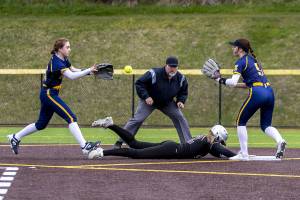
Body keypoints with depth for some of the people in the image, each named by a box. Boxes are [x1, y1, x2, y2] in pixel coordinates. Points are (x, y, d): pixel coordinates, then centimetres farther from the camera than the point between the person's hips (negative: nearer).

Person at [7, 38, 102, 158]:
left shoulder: (63, 59, 8)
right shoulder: (56, 62, -21)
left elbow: (74, 70, 10)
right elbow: (72, 76, -31)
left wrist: (90, 71, -5)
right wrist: (88, 71, -33)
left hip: (48, 94, 10)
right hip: (49, 94, -10)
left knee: (41, 124, 18)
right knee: (71, 118, -16)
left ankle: (15, 138, 29)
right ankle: (85, 147, -21)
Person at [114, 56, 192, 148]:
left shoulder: (181, 78, -14)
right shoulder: (154, 74, -28)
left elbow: (183, 92, 4)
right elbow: (139, 83, -20)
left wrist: (180, 101, -17)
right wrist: (146, 96, -29)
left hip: (167, 103, 4)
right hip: (149, 100, -4)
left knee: (180, 118, -8)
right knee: (137, 119, -16)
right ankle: (119, 142, -11)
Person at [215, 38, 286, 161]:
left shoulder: (241, 62, 0)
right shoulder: (253, 59, 25)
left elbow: (233, 82, -11)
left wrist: (220, 80, 5)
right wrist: (236, 85, 24)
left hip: (257, 93, -7)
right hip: (269, 92, 7)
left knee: (241, 122, 9)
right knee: (265, 125, 15)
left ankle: (244, 154, 4)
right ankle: (279, 140, -16)